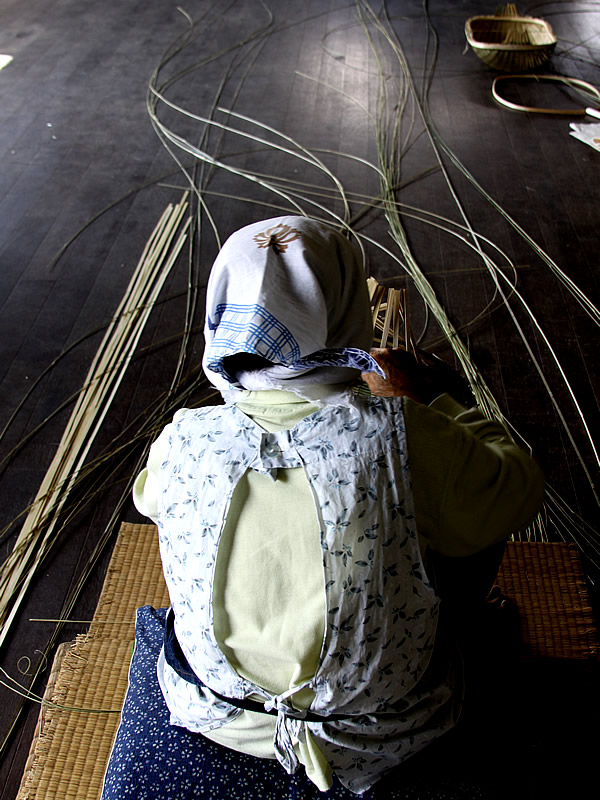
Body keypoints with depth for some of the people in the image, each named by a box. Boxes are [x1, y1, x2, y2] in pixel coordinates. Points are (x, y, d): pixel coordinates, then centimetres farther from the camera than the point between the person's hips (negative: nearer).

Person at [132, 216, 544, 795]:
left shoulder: (181, 444, -23)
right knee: (483, 511, 16)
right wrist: (428, 399, -4)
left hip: (222, 715, 3)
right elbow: (516, 493, -13)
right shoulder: (400, 435, -32)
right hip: (378, 729, -1)